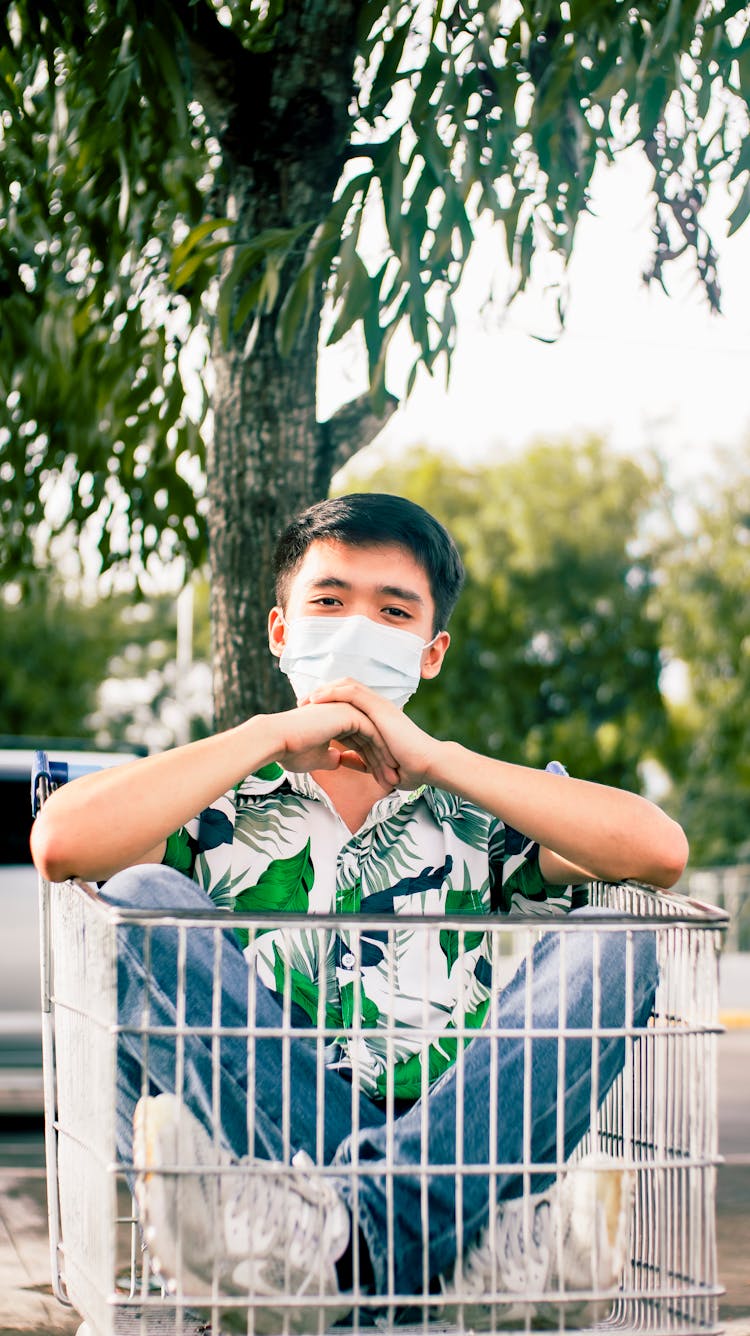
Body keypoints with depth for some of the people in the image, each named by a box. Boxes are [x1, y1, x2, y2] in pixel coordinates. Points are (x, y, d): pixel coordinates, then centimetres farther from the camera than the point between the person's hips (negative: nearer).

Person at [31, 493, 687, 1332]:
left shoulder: (481, 809, 19)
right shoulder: (216, 808, 16)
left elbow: (660, 852, -1)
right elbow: (61, 844, -7)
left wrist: (434, 758, -2)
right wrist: (274, 735, -2)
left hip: (453, 1155, 1)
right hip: (265, 1157, -1)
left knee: (615, 942, -16)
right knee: (142, 903, -18)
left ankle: (339, 1238, -34)